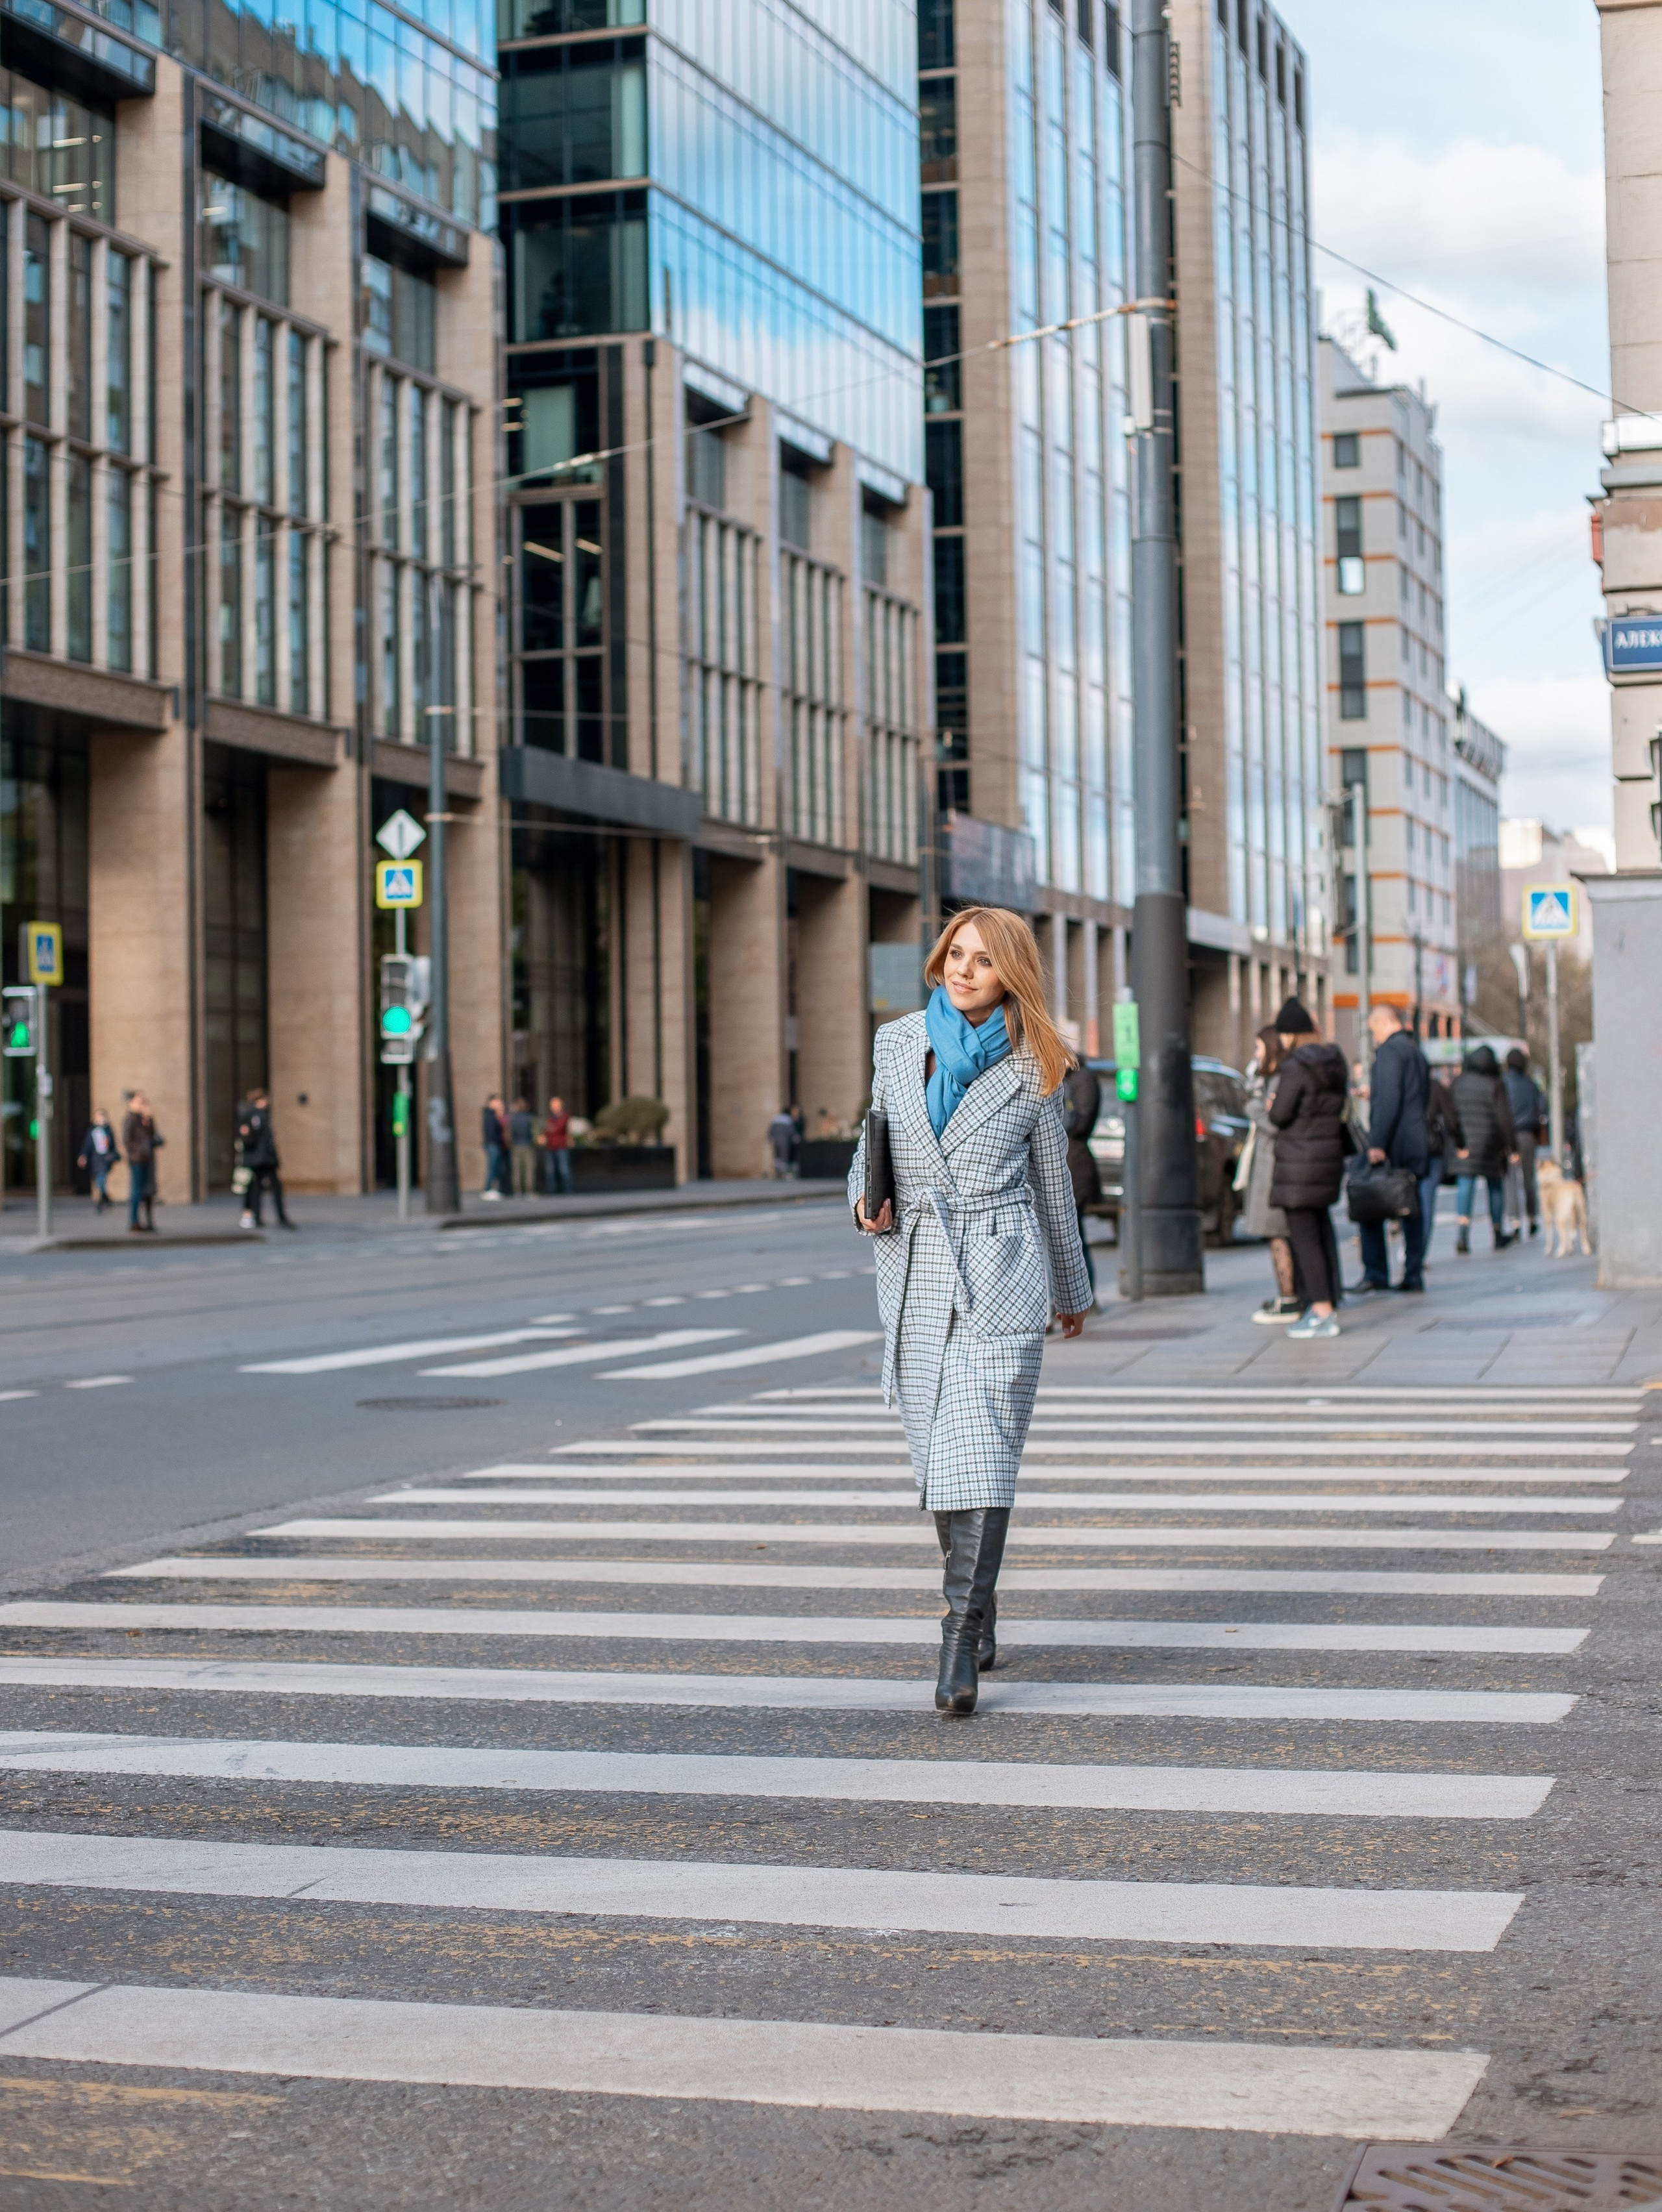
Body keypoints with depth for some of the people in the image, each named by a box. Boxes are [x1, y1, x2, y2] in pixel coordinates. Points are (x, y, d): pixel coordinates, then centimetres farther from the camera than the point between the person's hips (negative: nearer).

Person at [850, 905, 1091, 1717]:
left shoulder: (1030, 1067, 1)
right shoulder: (896, 1043, 6)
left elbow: (1052, 1184, 12)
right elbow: (872, 1140, 18)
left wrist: (1073, 1291, 22)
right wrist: (866, 1200, -5)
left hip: (1000, 1277, -3)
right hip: (914, 1273, 4)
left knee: (980, 1454, -12)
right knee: (938, 1457, 10)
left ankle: (960, 1648, -13)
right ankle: (981, 1616, 28)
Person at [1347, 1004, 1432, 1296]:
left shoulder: (1390, 1048, -9)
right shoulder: (1416, 1051, 19)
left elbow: (1389, 1097, -19)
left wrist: (1378, 1142, -22)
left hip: (1394, 1143, -9)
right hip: (1416, 1144, 9)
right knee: (1411, 1209, 9)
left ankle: (1375, 1275, -9)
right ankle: (1413, 1274, 9)